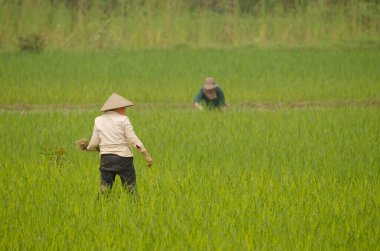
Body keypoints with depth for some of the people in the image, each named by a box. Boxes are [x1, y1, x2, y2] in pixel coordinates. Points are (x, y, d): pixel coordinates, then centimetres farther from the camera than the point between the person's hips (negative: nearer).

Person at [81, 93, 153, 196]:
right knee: (131, 189, 1)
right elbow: (133, 139, -9)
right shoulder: (123, 120, -4)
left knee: (104, 190, 8)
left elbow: (94, 142, 7)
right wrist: (146, 155, -7)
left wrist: (88, 148, 29)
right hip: (123, 157, -4)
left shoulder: (99, 121, 7)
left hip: (106, 158, 4)